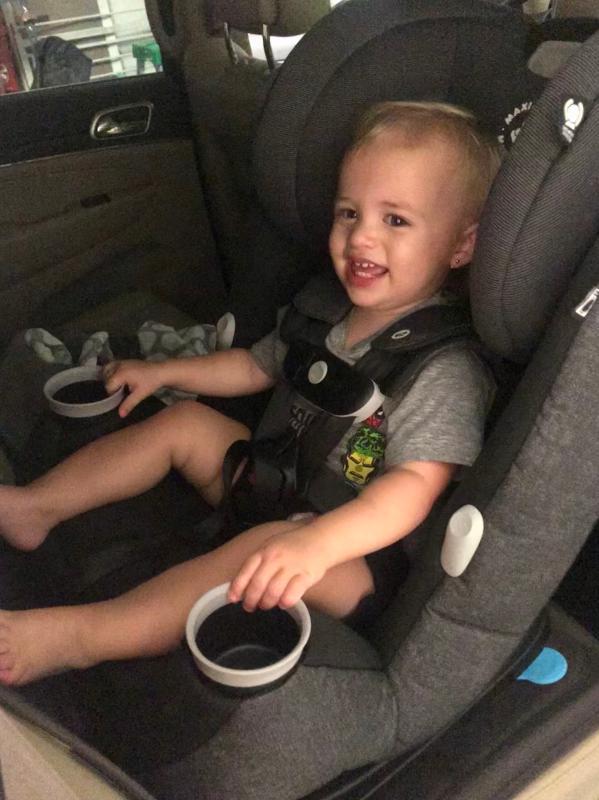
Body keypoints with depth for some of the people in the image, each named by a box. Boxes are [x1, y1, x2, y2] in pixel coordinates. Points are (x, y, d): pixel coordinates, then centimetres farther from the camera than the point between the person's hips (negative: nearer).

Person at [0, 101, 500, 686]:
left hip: (355, 554, -8)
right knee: (183, 421, 6)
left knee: (268, 548, -37)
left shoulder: (447, 369, -22)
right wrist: (163, 371, 18)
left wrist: (316, 542, -46)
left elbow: (414, 487, -32)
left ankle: (75, 635, -31)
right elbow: (257, 365, 18)